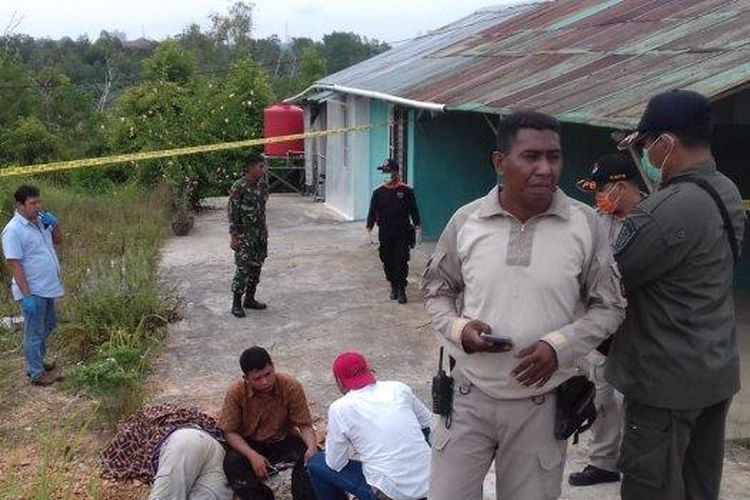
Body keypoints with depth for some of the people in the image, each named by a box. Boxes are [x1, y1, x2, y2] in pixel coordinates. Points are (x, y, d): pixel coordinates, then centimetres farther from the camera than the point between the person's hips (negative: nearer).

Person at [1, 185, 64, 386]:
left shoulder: (41, 221, 4)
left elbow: (58, 241, 16)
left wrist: (54, 224, -6)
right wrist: (26, 295, -23)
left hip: (48, 288, 8)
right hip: (33, 291, -8)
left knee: (49, 325, 22)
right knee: (35, 332, 4)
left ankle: (37, 360, 40)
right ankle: (36, 374, 17)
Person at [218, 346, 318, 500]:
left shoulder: (292, 387, -18)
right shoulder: (236, 393, -18)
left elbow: (305, 425, -13)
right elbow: (230, 432, -12)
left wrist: (312, 447, -35)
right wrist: (252, 456, -29)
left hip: (285, 440, 0)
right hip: (250, 444, 0)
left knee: (310, 457, -29)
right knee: (232, 463, -30)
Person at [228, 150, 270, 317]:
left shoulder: (263, 185, 5)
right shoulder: (239, 187, -15)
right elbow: (232, 213, -13)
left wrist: (264, 232, 15)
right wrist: (233, 237, -15)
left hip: (260, 233, 7)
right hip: (244, 234, -7)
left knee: (256, 266, 12)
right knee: (243, 268, -6)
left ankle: (250, 299, 24)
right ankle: (236, 303, 4)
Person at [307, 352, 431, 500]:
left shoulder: (340, 408, -8)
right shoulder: (399, 388, 3)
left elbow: (336, 464, -1)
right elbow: (428, 424, 16)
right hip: (428, 484, 5)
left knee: (316, 463, 14)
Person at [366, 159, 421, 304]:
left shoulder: (406, 191, -2)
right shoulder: (378, 193, 4)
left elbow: (413, 210, 3)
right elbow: (373, 211, 5)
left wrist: (417, 226, -2)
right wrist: (369, 227, -3)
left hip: (402, 233, -3)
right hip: (385, 234, 3)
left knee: (401, 262, -6)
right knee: (388, 262, 8)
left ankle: (401, 290, 2)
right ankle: (394, 287, 23)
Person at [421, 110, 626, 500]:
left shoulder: (586, 224, -6)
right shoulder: (466, 220, -4)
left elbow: (609, 306, 1)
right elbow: (437, 290, 8)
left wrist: (560, 345, -15)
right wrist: (458, 328, -12)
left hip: (541, 403, 0)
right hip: (469, 396, 1)